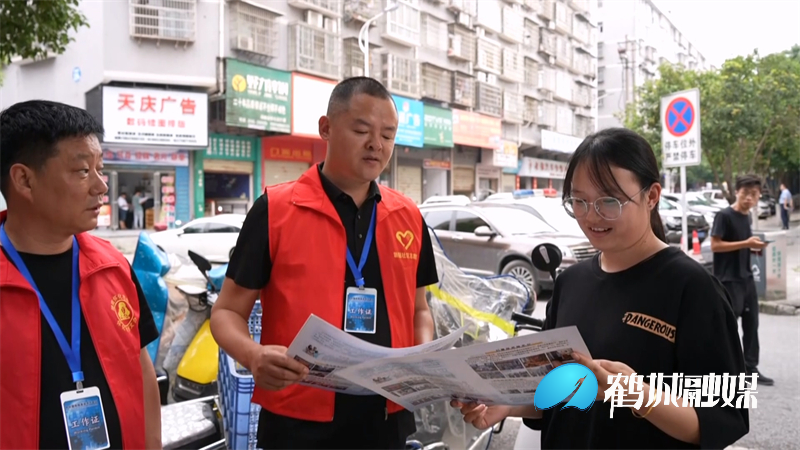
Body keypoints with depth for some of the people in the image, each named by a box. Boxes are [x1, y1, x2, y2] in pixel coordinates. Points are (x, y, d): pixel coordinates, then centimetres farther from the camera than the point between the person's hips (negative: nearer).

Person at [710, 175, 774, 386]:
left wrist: (755, 246, 4)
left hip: (747, 277, 8)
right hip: (728, 280, -8)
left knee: (751, 324, 12)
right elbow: (715, 245, -20)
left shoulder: (746, 217, 13)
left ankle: (751, 368, 21)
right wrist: (746, 243, -22)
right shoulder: (724, 216, -13)